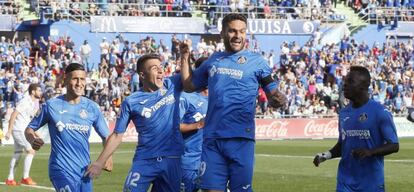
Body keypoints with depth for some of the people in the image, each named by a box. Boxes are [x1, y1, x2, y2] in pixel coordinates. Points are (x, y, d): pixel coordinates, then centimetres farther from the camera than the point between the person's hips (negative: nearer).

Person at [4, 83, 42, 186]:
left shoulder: (35, 102, 8)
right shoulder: (25, 101, -18)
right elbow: (13, 115, -19)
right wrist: (9, 131, -20)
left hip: (24, 130, 9)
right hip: (18, 130, -9)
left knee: (17, 154, 13)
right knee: (31, 151, -13)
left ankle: (10, 179, 18)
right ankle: (25, 178, -8)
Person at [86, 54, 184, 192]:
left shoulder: (172, 86, 5)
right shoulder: (131, 102, -1)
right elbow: (117, 136, 4)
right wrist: (99, 163, 2)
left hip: (172, 160, 2)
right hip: (144, 161, -2)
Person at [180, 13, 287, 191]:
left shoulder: (256, 61, 3)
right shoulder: (213, 60, 15)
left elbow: (274, 93, 0)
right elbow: (189, 85, 25)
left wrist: (277, 99, -22)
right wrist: (185, 56, 19)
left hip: (240, 139, -3)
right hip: (212, 138, 3)